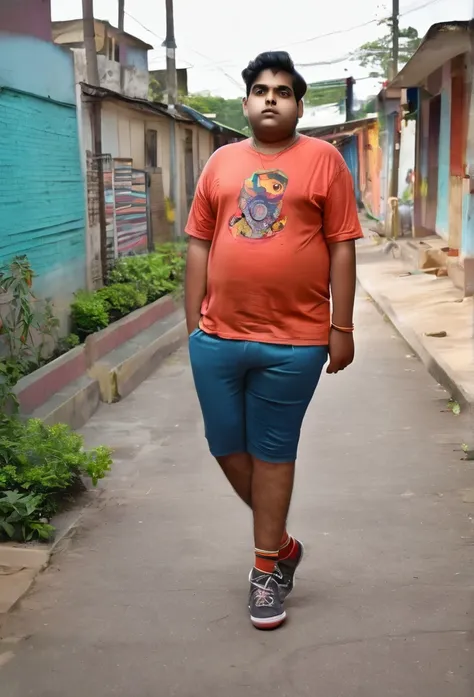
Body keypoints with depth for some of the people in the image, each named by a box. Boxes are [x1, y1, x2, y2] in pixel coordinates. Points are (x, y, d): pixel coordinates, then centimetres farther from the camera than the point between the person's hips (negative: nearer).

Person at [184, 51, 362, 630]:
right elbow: (199, 245, 11)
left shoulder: (323, 159, 0)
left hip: (292, 342, -4)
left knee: (272, 452, 7)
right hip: (218, 337, 4)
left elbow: (341, 249, -1)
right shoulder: (221, 162, 10)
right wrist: (194, 323, 8)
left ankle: (266, 567, 25)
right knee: (226, 445, 12)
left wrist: (341, 329, -4)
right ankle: (281, 542, 35)